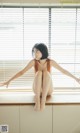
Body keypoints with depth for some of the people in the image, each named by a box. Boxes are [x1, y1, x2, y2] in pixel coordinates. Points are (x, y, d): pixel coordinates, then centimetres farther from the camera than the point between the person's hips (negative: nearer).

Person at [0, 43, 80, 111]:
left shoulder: (50, 62, -8)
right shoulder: (33, 62, -9)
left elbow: (63, 71, 0)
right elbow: (22, 72, -9)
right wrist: (9, 81, -14)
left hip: (48, 90, 0)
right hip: (37, 89, 0)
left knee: (46, 73, -29)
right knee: (39, 73, -28)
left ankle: (43, 99, -37)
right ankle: (37, 99, -37)